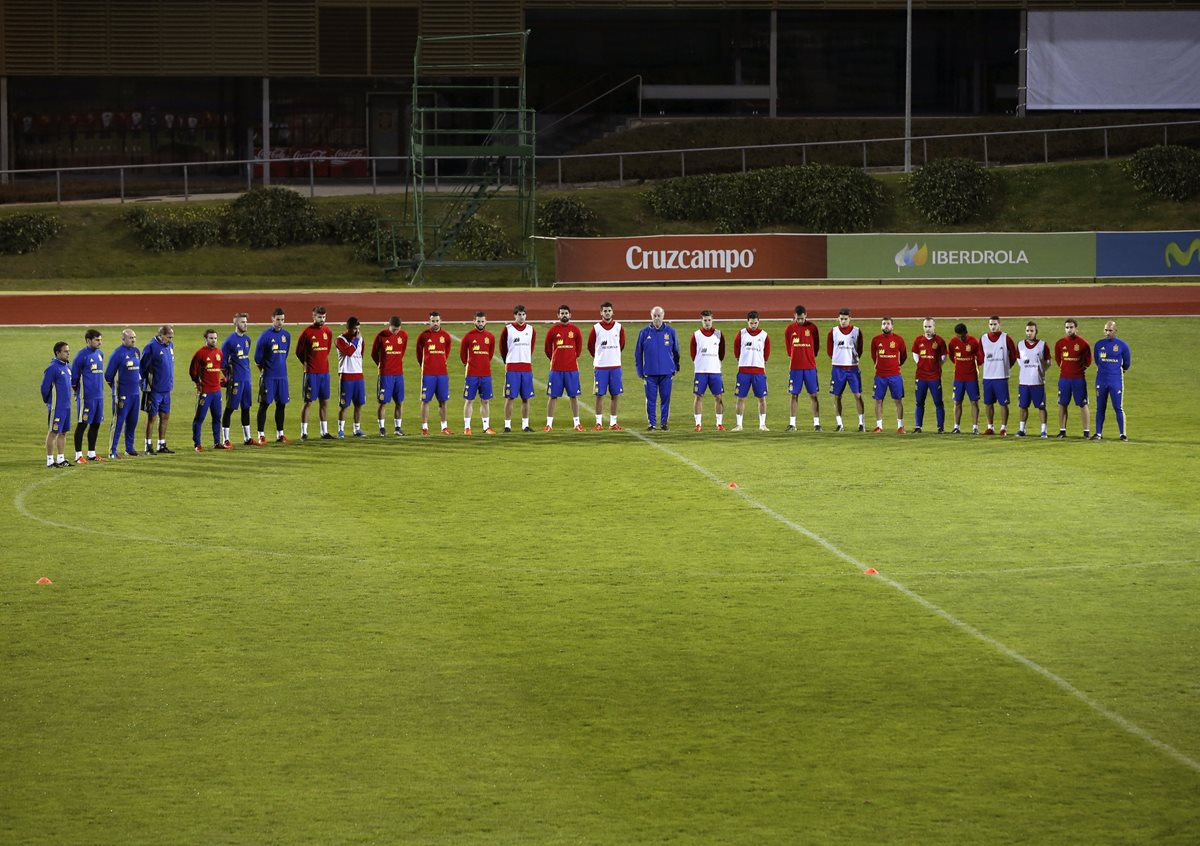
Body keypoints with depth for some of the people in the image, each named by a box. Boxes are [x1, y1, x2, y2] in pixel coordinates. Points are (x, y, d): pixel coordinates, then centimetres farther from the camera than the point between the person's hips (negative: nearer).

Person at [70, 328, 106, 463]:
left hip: (99, 395, 7)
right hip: (86, 396, -7)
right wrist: (76, 391, -2)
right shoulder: (82, 355, -11)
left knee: (95, 424, 11)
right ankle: (78, 455, 3)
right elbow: (74, 375, -8)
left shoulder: (100, 354, 12)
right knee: (82, 425, -2)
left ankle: (91, 453, 21)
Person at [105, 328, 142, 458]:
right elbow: (108, 375, -8)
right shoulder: (118, 353, -12)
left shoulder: (136, 351, 10)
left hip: (135, 393, 7)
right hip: (122, 395, -7)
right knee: (118, 422, -6)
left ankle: (129, 448, 23)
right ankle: (113, 451, -3)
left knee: (132, 422, 12)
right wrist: (116, 388, 1)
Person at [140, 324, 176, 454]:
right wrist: (146, 387, -12)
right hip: (154, 390, -7)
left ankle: (162, 445, 19)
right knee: (152, 417, 0)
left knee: (165, 417, 11)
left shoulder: (170, 346, 9)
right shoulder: (152, 347, -14)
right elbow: (143, 367, -13)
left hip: (166, 389, 7)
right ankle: (149, 446, 7)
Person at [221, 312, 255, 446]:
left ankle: (247, 438, 22)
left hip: (246, 379, 7)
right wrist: (227, 376, -10)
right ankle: (225, 439, 2)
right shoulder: (230, 340, -11)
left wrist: (246, 371, 15)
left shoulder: (247, 339, 11)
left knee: (246, 408, 13)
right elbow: (222, 360, -9)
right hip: (235, 380, -7)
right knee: (229, 409, -2)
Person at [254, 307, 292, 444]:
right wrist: (263, 370, 6)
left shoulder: (286, 335, 8)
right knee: (264, 404, -3)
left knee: (281, 404, 8)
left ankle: (280, 434, 17)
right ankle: (261, 435, 0)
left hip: (282, 375, 5)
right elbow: (257, 357, -3)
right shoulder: (265, 335, -9)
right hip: (268, 376, -5)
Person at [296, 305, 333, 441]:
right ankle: (304, 433, 0)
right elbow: (299, 352, 0)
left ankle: (324, 431, 16)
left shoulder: (328, 332, 7)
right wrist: (307, 364, 4)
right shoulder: (307, 332, -8)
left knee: (324, 402, 9)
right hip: (311, 373, -5)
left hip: (324, 372, 5)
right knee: (308, 402, -3)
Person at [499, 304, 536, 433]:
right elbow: (502, 348, 5)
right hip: (512, 368, -3)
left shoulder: (531, 330, 7)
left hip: (527, 368, 3)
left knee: (526, 398, 5)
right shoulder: (507, 329, -3)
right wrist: (507, 361, 9)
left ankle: (525, 424, 11)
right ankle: (507, 425, 1)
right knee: (510, 397, -3)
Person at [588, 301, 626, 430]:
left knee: (615, 395, 3)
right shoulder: (596, 328, -2)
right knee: (600, 395, -1)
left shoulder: (619, 328, 4)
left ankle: (613, 423, 9)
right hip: (600, 366, -2)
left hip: (615, 366, 2)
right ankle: (599, 423, 4)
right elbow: (590, 346, 9)